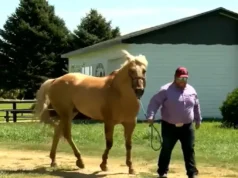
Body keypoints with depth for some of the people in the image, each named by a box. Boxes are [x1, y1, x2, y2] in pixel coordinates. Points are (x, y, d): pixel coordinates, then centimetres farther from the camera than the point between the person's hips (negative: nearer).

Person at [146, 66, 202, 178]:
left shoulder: (191, 90, 6)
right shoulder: (166, 90, -9)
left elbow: (196, 106, 18)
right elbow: (154, 102, -13)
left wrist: (198, 119, 21)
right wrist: (150, 116, -23)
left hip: (187, 127, 3)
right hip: (169, 126, -3)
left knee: (189, 150, 4)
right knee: (166, 150, 7)